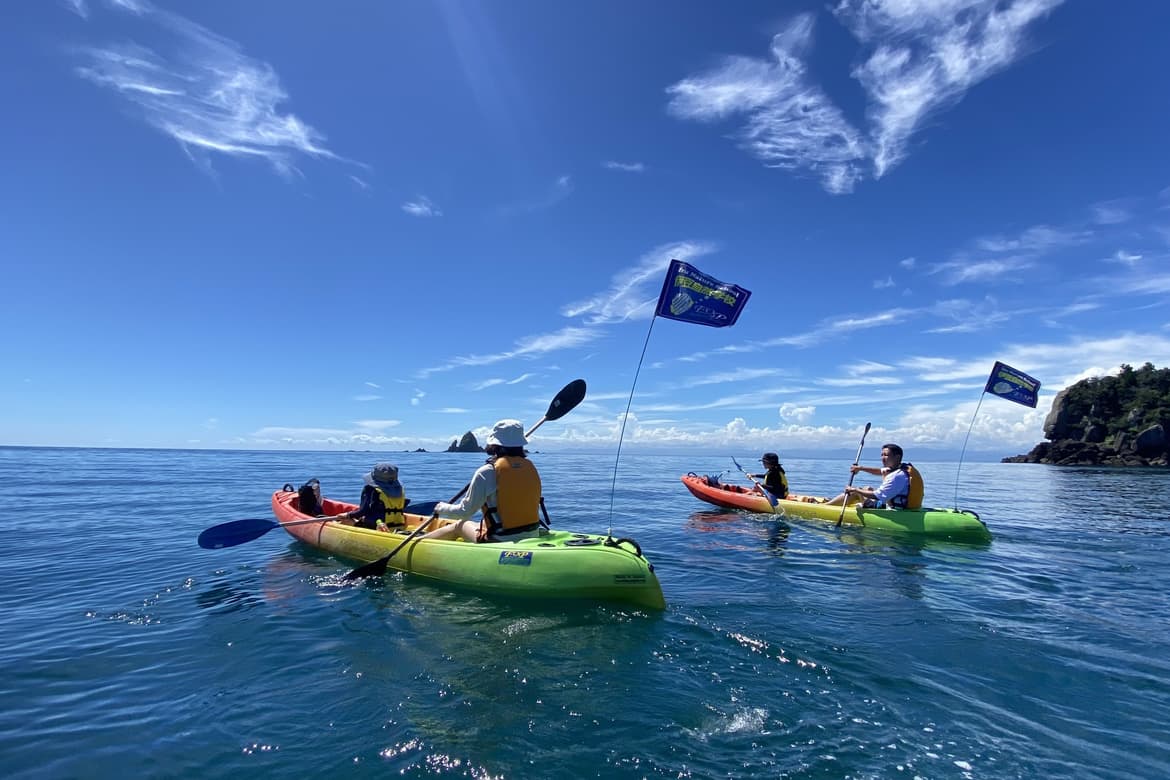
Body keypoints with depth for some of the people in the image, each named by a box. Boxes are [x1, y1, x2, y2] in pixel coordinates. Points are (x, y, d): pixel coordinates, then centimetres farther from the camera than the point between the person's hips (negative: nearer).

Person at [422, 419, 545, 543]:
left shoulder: (487, 472, -15)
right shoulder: (530, 467, 0)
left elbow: (465, 512, -8)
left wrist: (442, 508, 9)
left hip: (500, 541, -5)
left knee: (459, 526, 20)